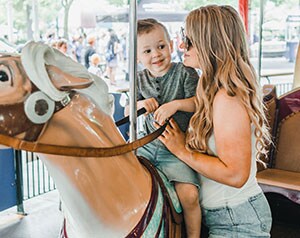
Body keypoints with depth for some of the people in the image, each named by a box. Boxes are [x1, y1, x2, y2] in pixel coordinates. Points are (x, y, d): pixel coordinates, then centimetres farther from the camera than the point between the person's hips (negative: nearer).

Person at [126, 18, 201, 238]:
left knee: (189, 194, -23)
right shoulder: (140, 79, 10)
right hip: (148, 143, 5)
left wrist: (176, 104, -24)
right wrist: (140, 104, -8)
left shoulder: (185, 73, -2)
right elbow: (128, 112, 13)